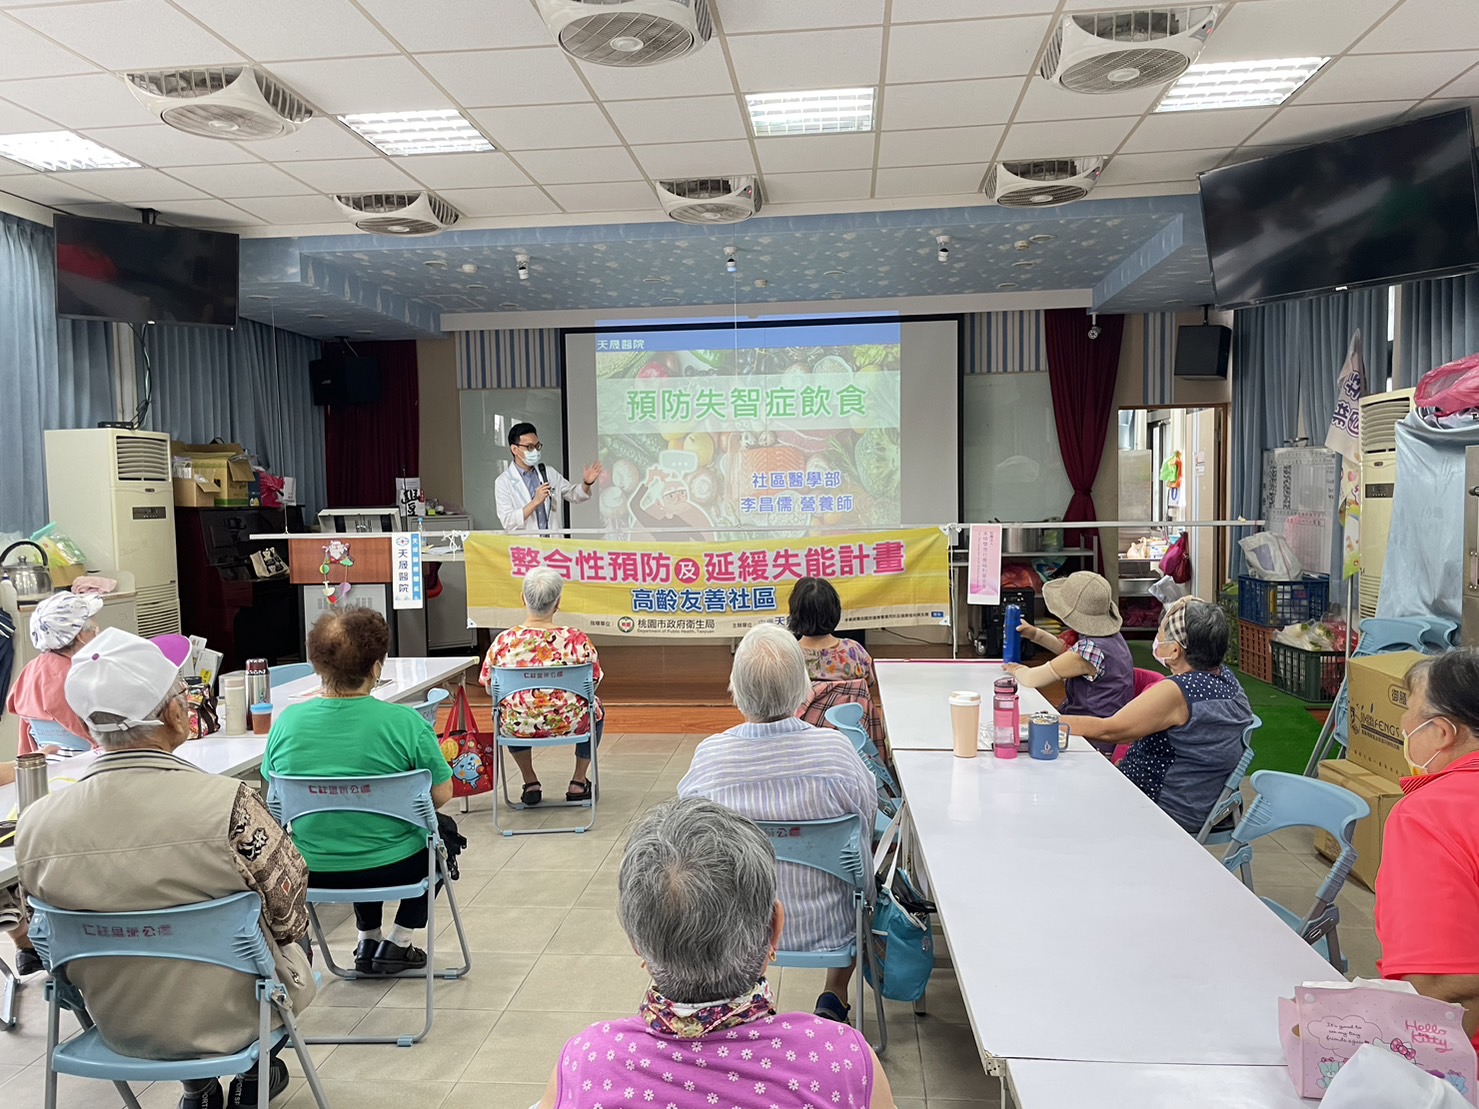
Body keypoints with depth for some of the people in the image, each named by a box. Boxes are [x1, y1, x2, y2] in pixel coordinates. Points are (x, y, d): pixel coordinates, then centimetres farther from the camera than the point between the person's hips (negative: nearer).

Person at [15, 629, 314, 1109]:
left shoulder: (34, 824, -16)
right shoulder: (230, 804, -30)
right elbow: (289, 916, -17)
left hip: (115, 1028, 4)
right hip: (228, 1019, -4)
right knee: (293, 943, 25)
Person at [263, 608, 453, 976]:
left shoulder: (286, 722, -10)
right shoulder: (405, 722, -20)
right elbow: (442, 795, -11)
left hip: (311, 872, 4)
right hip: (390, 870, -4)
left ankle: (367, 941, 38)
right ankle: (397, 943, 27)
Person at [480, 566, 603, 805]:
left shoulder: (503, 641, -14)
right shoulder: (577, 639, -16)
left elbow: (489, 688, 0)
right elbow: (593, 683, -2)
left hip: (518, 728, 1)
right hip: (569, 724, -1)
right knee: (595, 709, 32)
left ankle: (530, 783, 36)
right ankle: (578, 783, 36)